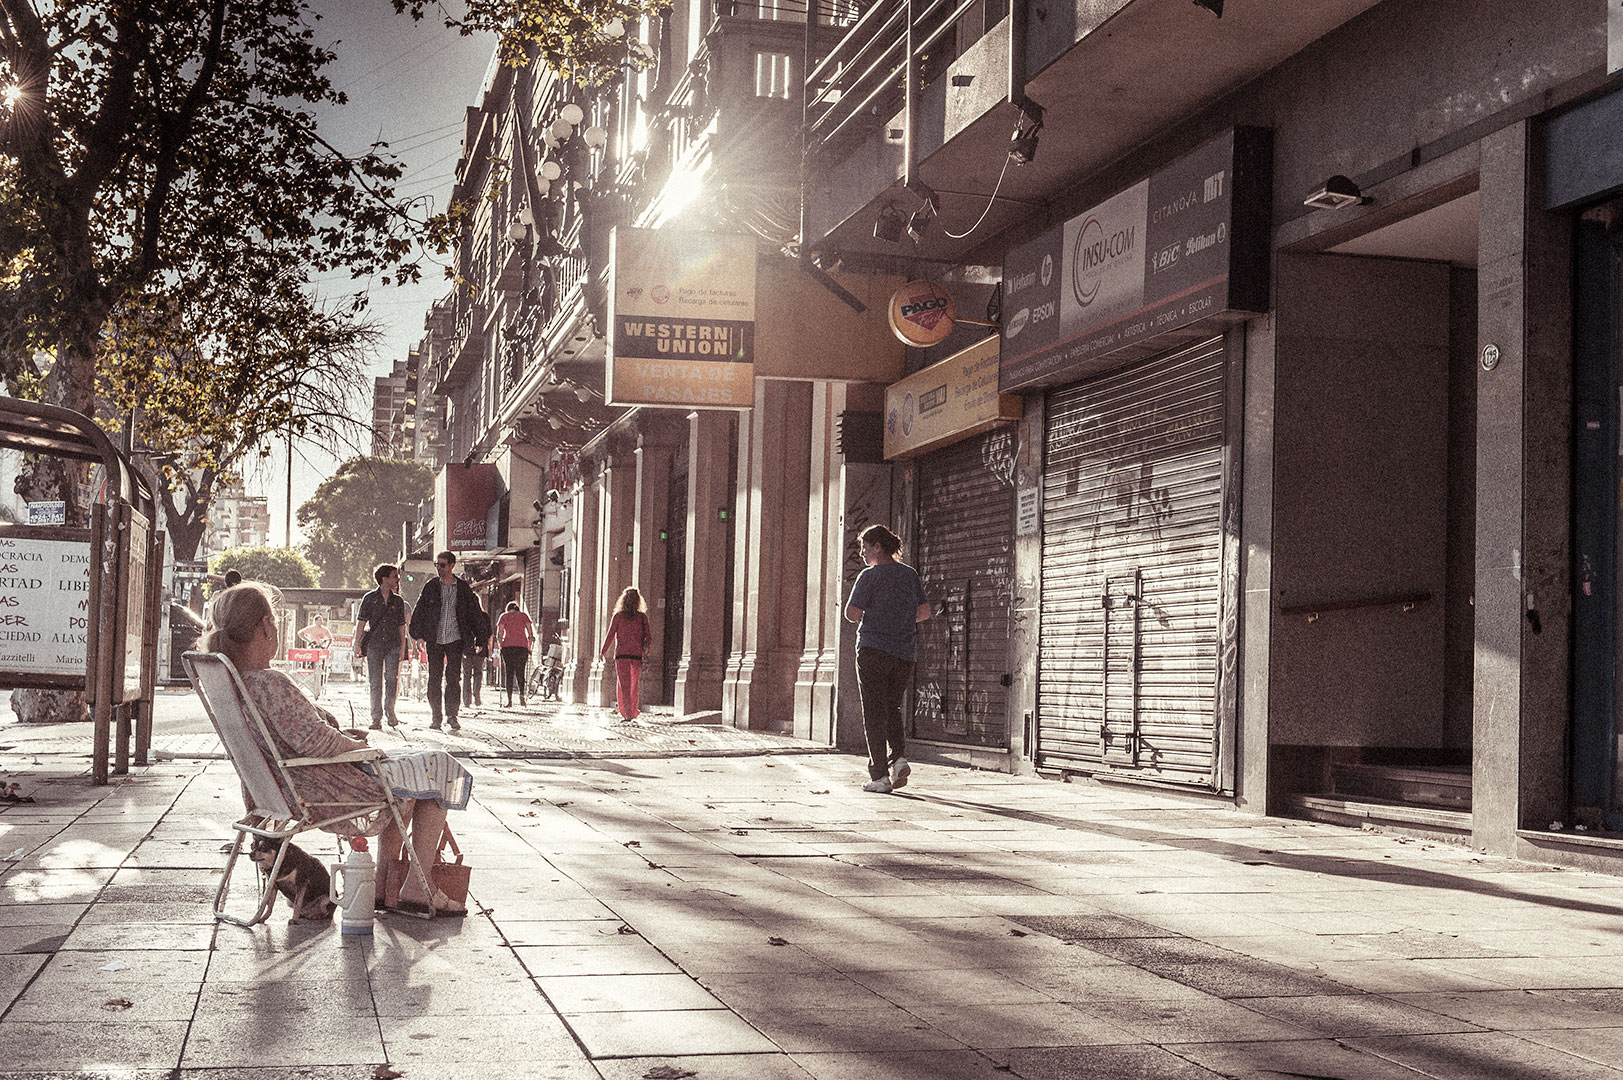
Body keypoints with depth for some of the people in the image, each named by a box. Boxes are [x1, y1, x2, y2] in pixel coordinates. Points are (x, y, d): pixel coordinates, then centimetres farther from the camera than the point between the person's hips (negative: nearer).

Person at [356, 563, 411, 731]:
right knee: (375, 682, 0)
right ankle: (376, 718, 4)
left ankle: (390, 712, 4)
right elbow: (361, 623, 4)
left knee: (392, 678, -11)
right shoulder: (370, 598, 4)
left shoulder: (398, 600, 11)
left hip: (393, 645, 1)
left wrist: (403, 647, 8)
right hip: (374, 644, -1)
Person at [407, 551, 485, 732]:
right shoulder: (431, 587, 5)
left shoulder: (463, 588, 5)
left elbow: (475, 613, 10)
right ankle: (436, 717, 9)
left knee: (454, 678, -3)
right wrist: (419, 634, -2)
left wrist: (480, 637, 7)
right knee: (434, 678, 3)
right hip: (434, 639, 1)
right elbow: (419, 611, 6)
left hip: (455, 639, -1)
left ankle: (451, 716, 4)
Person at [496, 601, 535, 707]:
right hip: (522, 646, 1)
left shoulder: (504, 616, 11)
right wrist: (529, 647, 8)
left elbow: (499, 632, -2)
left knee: (509, 673, 3)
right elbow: (530, 631, 5)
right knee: (520, 672, 7)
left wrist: (499, 643, 3)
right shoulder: (523, 615, 14)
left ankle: (509, 700, -4)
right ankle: (521, 694, -18)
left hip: (507, 646, -1)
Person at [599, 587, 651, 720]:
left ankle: (627, 714, -11)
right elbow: (648, 637, 2)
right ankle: (633, 712, 25)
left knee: (623, 685, -1)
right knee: (634, 685, 16)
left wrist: (603, 651, 9)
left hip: (621, 654, -2)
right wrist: (645, 649, 19)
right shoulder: (642, 617, 2)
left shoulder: (618, 616, -2)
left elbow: (610, 636, -2)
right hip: (637, 655, 2)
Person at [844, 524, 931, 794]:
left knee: (874, 713, 1)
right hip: (905, 653, 5)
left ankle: (880, 776, -3)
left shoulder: (870, 576, -9)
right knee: (892, 708, 18)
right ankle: (899, 757, -4)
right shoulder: (910, 574, 8)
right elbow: (924, 612, 13)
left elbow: (852, 614, -9)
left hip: (874, 649, -5)